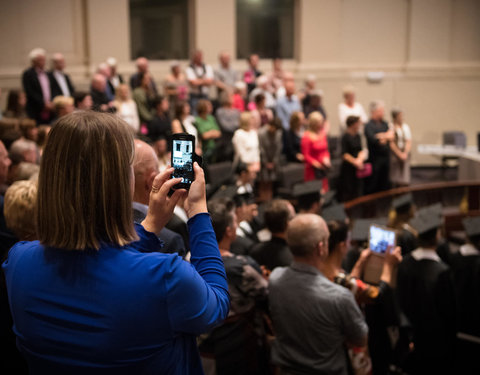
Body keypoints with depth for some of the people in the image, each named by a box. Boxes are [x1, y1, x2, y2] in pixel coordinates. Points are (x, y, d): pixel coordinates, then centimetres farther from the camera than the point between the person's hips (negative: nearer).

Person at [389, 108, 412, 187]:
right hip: (394, 154, -4)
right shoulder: (390, 127, -7)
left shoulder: (406, 126, 10)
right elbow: (391, 143, -9)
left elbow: (409, 142, 6)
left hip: (405, 154, 5)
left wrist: (405, 153, -9)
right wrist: (400, 154, -9)